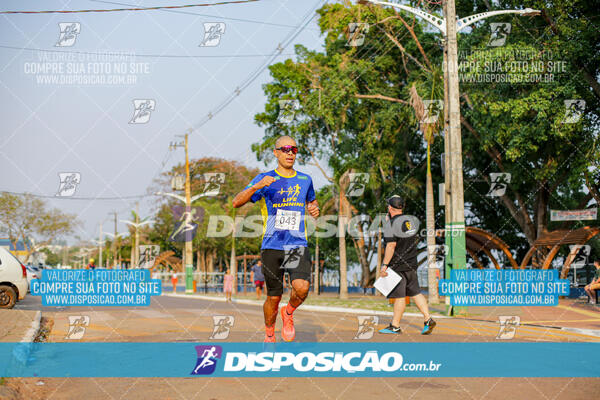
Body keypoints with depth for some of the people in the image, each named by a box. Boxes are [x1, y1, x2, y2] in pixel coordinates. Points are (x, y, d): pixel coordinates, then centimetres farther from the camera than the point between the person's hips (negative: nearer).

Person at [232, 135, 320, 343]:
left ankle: (288, 313, 10)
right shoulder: (265, 179, 1)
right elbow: (236, 202, -8)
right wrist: (257, 186, -25)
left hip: (298, 245, 2)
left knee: (302, 287, -22)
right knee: (274, 297, 4)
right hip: (272, 246, -1)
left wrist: (314, 208, 6)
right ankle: (269, 335, 30)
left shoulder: (305, 180, 11)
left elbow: (312, 200, 31)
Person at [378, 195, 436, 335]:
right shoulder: (411, 221, 9)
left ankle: (395, 326, 4)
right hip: (411, 264, 7)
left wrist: (384, 264, -21)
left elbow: (391, 246, -22)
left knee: (399, 297, -3)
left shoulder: (390, 224, -13)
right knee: (415, 293, 12)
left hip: (397, 266, -7)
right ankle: (428, 319, 5)